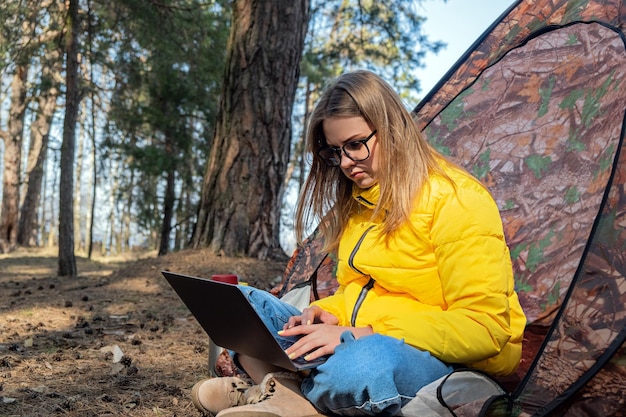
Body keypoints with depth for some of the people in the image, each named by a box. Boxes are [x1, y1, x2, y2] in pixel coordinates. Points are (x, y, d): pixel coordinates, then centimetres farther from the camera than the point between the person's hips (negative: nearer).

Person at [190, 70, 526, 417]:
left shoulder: (456, 200, -13)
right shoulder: (359, 200, 12)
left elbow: (484, 326, -19)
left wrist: (362, 334, -24)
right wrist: (327, 313, -4)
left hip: (447, 365, -7)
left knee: (367, 361, -42)